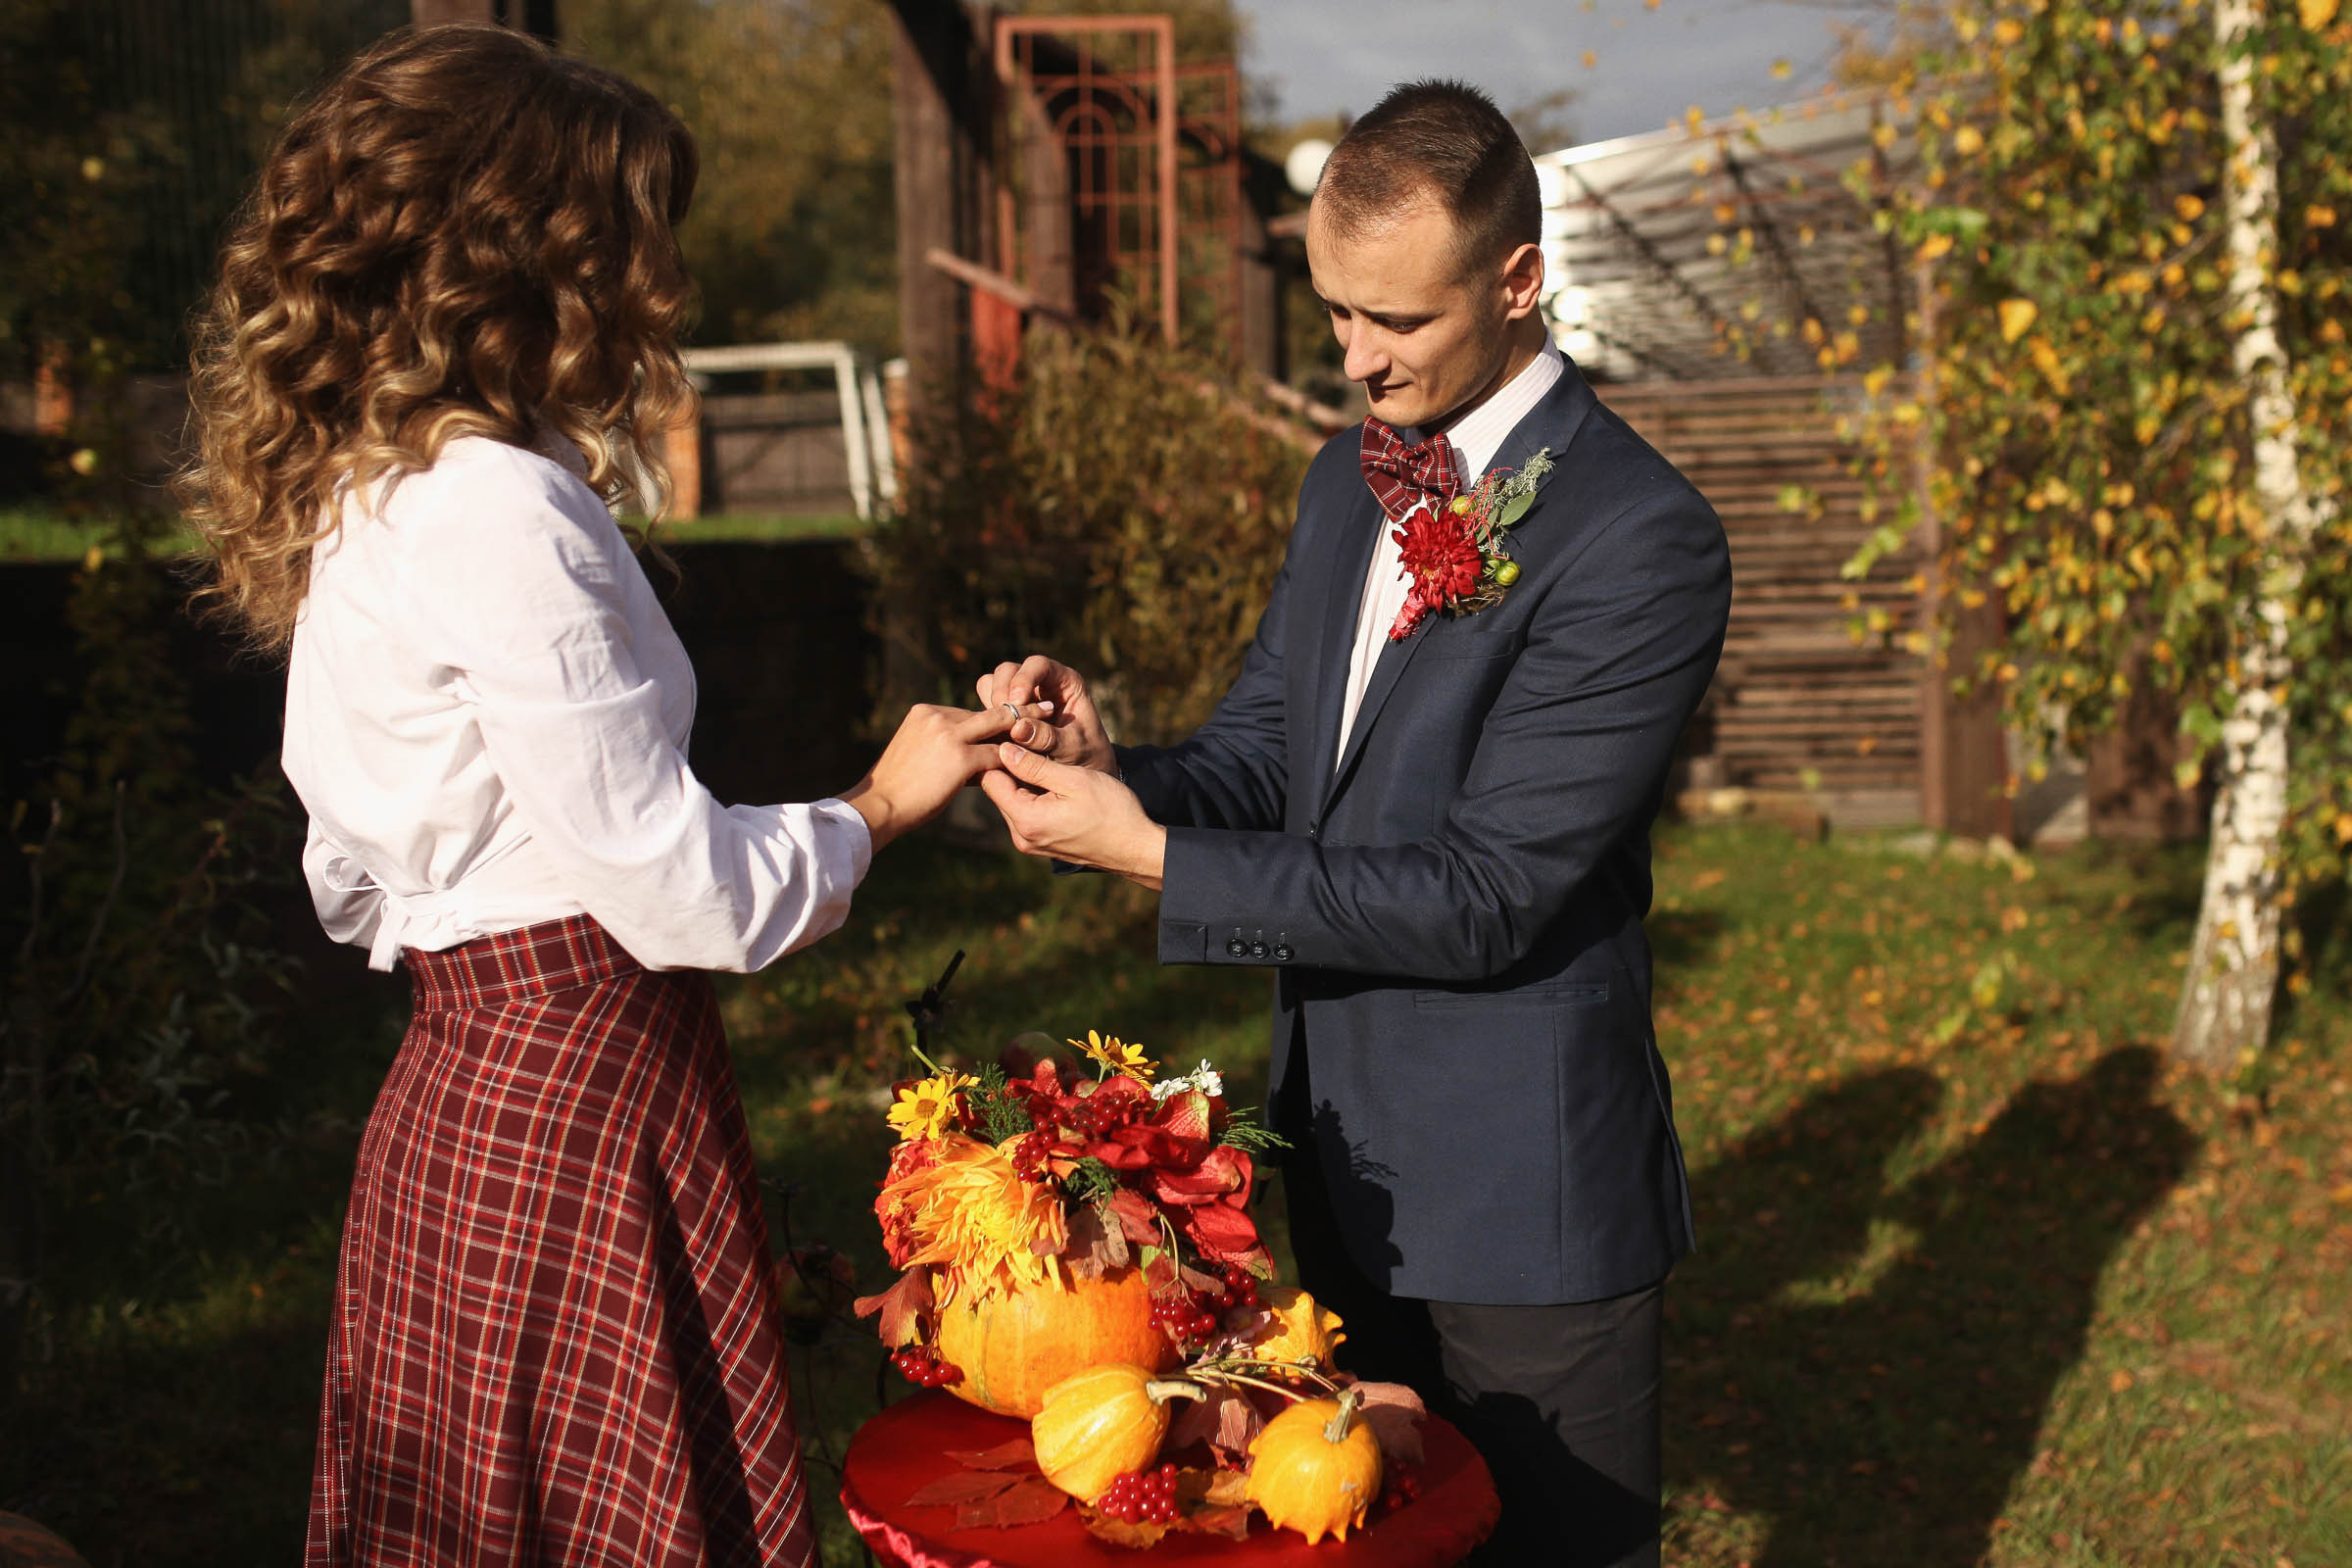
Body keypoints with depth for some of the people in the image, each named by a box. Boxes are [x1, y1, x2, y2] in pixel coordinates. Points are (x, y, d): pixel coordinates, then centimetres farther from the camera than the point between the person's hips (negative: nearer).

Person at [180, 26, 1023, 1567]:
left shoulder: (359, 496, 10)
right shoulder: (500, 515, -20)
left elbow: (362, 885, 16)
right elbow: (678, 888, -17)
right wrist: (876, 807, -2)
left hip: (465, 1070, 10)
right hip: (586, 1102, -10)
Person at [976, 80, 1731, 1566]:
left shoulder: (1641, 540, -21)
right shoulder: (1351, 478, 6)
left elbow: (1481, 897, -23)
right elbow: (1264, 756, 9)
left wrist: (1153, 855, -23)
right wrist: (1116, 771, -14)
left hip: (1522, 1200, -7)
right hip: (1346, 1163, 8)